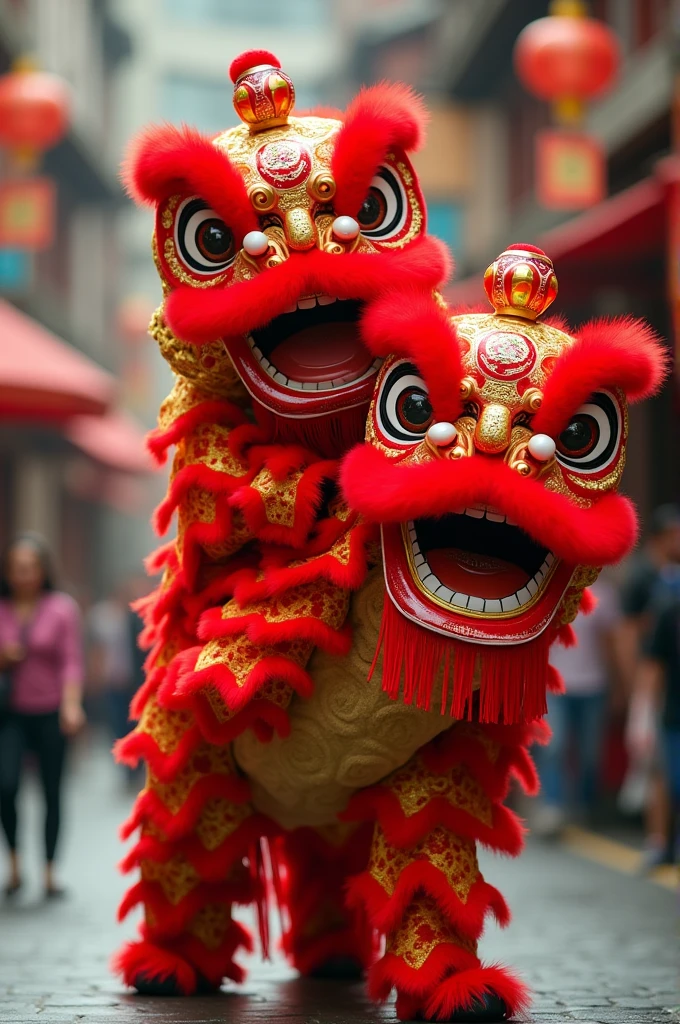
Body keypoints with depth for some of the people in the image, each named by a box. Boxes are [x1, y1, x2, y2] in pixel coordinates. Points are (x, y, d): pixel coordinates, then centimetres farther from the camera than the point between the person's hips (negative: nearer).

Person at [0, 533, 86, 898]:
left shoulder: (62, 608, -1)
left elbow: (72, 662, -6)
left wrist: (71, 705, -20)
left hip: (50, 713, -1)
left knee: (52, 792, 4)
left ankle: (49, 873, 15)